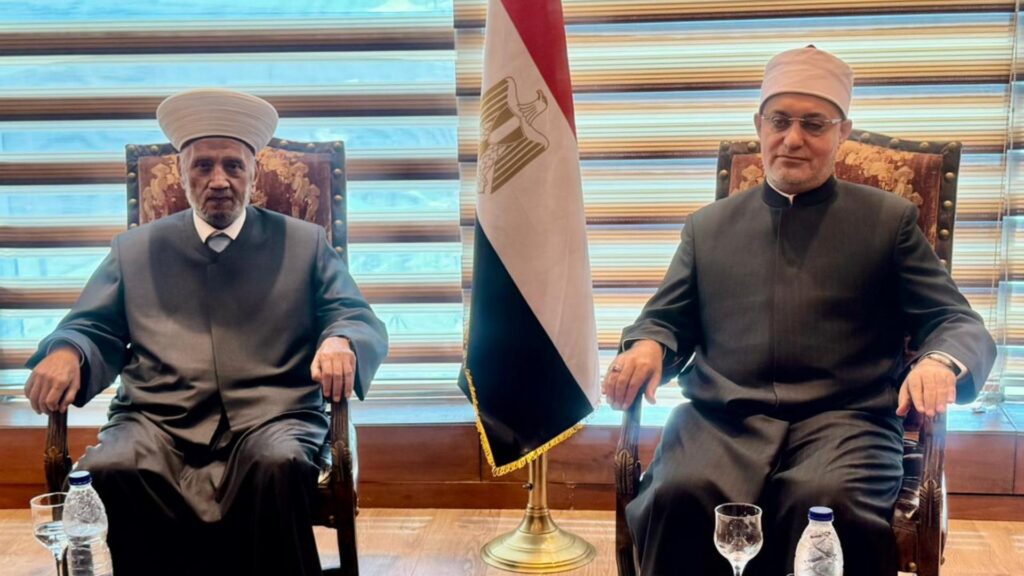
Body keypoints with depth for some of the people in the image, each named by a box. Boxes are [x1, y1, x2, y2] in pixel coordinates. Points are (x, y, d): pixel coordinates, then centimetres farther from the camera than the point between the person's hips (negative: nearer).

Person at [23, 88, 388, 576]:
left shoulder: (304, 244, 17)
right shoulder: (134, 249, 22)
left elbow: (363, 323, 11)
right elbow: (94, 330, 18)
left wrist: (340, 342, -15)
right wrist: (65, 352, -8)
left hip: (269, 419, -1)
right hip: (158, 424, 1)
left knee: (279, 465, -36)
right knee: (111, 469, -32)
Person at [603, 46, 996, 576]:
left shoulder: (889, 220, 17)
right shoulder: (708, 226, 24)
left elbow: (958, 322, 12)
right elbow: (668, 318, 24)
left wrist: (940, 362, -13)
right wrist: (647, 346, -2)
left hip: (844, 419, -1)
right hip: (722, 419, 2)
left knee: (827, 502, -36)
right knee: (682, 498, -33)